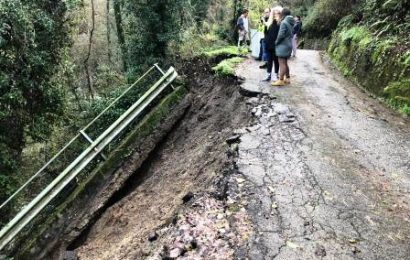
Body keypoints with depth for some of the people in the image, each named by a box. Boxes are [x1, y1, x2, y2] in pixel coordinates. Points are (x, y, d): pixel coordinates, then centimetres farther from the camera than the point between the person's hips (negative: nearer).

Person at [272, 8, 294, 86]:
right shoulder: (291, 23, 12)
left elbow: (281, 34, -21)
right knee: (285, 63, 18)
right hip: (288, 45, 9)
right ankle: (287, 78, 25)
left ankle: (281, 80, -9)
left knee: (282, 63, -9)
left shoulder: (284, 22, -16)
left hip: (283, 45, -9)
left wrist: (276, 41, -7)